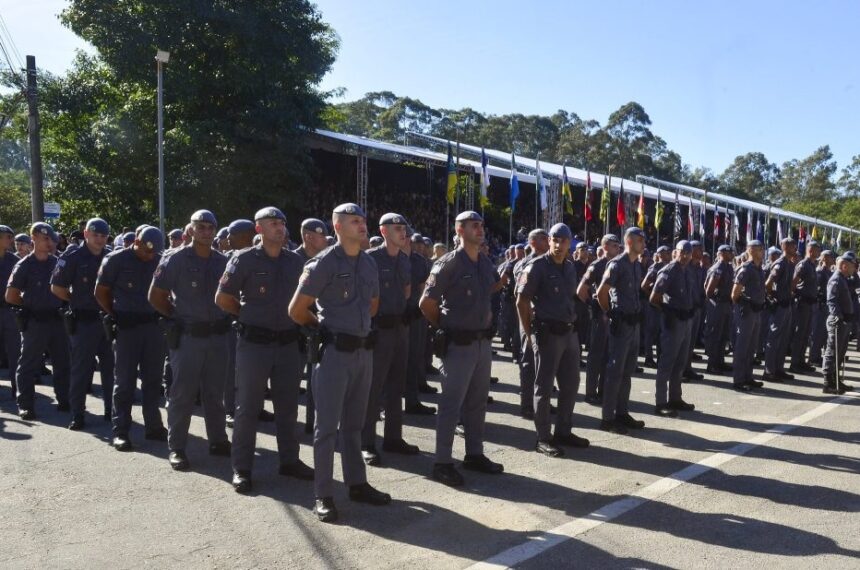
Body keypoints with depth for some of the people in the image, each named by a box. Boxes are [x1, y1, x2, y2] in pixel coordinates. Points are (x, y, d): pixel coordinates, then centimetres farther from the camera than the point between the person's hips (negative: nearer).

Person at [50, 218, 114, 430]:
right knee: (81, 368, 2)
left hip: (108, 319, 4)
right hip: (83, 321, -4)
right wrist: (78, 301, -2)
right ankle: (77, 414, 9)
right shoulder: (73, 257, -6)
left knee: (110, 366, 10)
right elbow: (57, 287, -2)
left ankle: (111, 409, 21)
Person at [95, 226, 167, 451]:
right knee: (125, 380, 1)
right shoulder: (116, 260, -4)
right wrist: (115, 315, -1)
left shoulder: (160, 261, 6)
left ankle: (153, 426, 18)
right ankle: (120, 431, 7)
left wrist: (161, 314, 5)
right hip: (127, 327, -4)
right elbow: (101, 292, 3)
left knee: (153, 379, 9)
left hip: (154, 325, 4)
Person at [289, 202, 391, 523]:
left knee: (354, 423, 16)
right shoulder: (324, 264, -10)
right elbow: (297, 310, -7)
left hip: (363, 351, 6)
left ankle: (357, 484, 27)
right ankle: (323, 496, 8)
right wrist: (325, 328, 5)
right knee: (327, 425, 0)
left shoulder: (369, 264, 10)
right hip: (334, 352, -6)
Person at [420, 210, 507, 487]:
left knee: (477, 402, 16)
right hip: (458, 344, -7)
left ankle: (475, 454, 29)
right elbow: (426, 303, -11)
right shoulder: (449, 263, -13)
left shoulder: (486, 264, 9)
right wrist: (446, 326, -2)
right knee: (451, 404, -2)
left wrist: (486, 321, 14)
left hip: (483, 342, 7)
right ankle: (442, 463, 7)